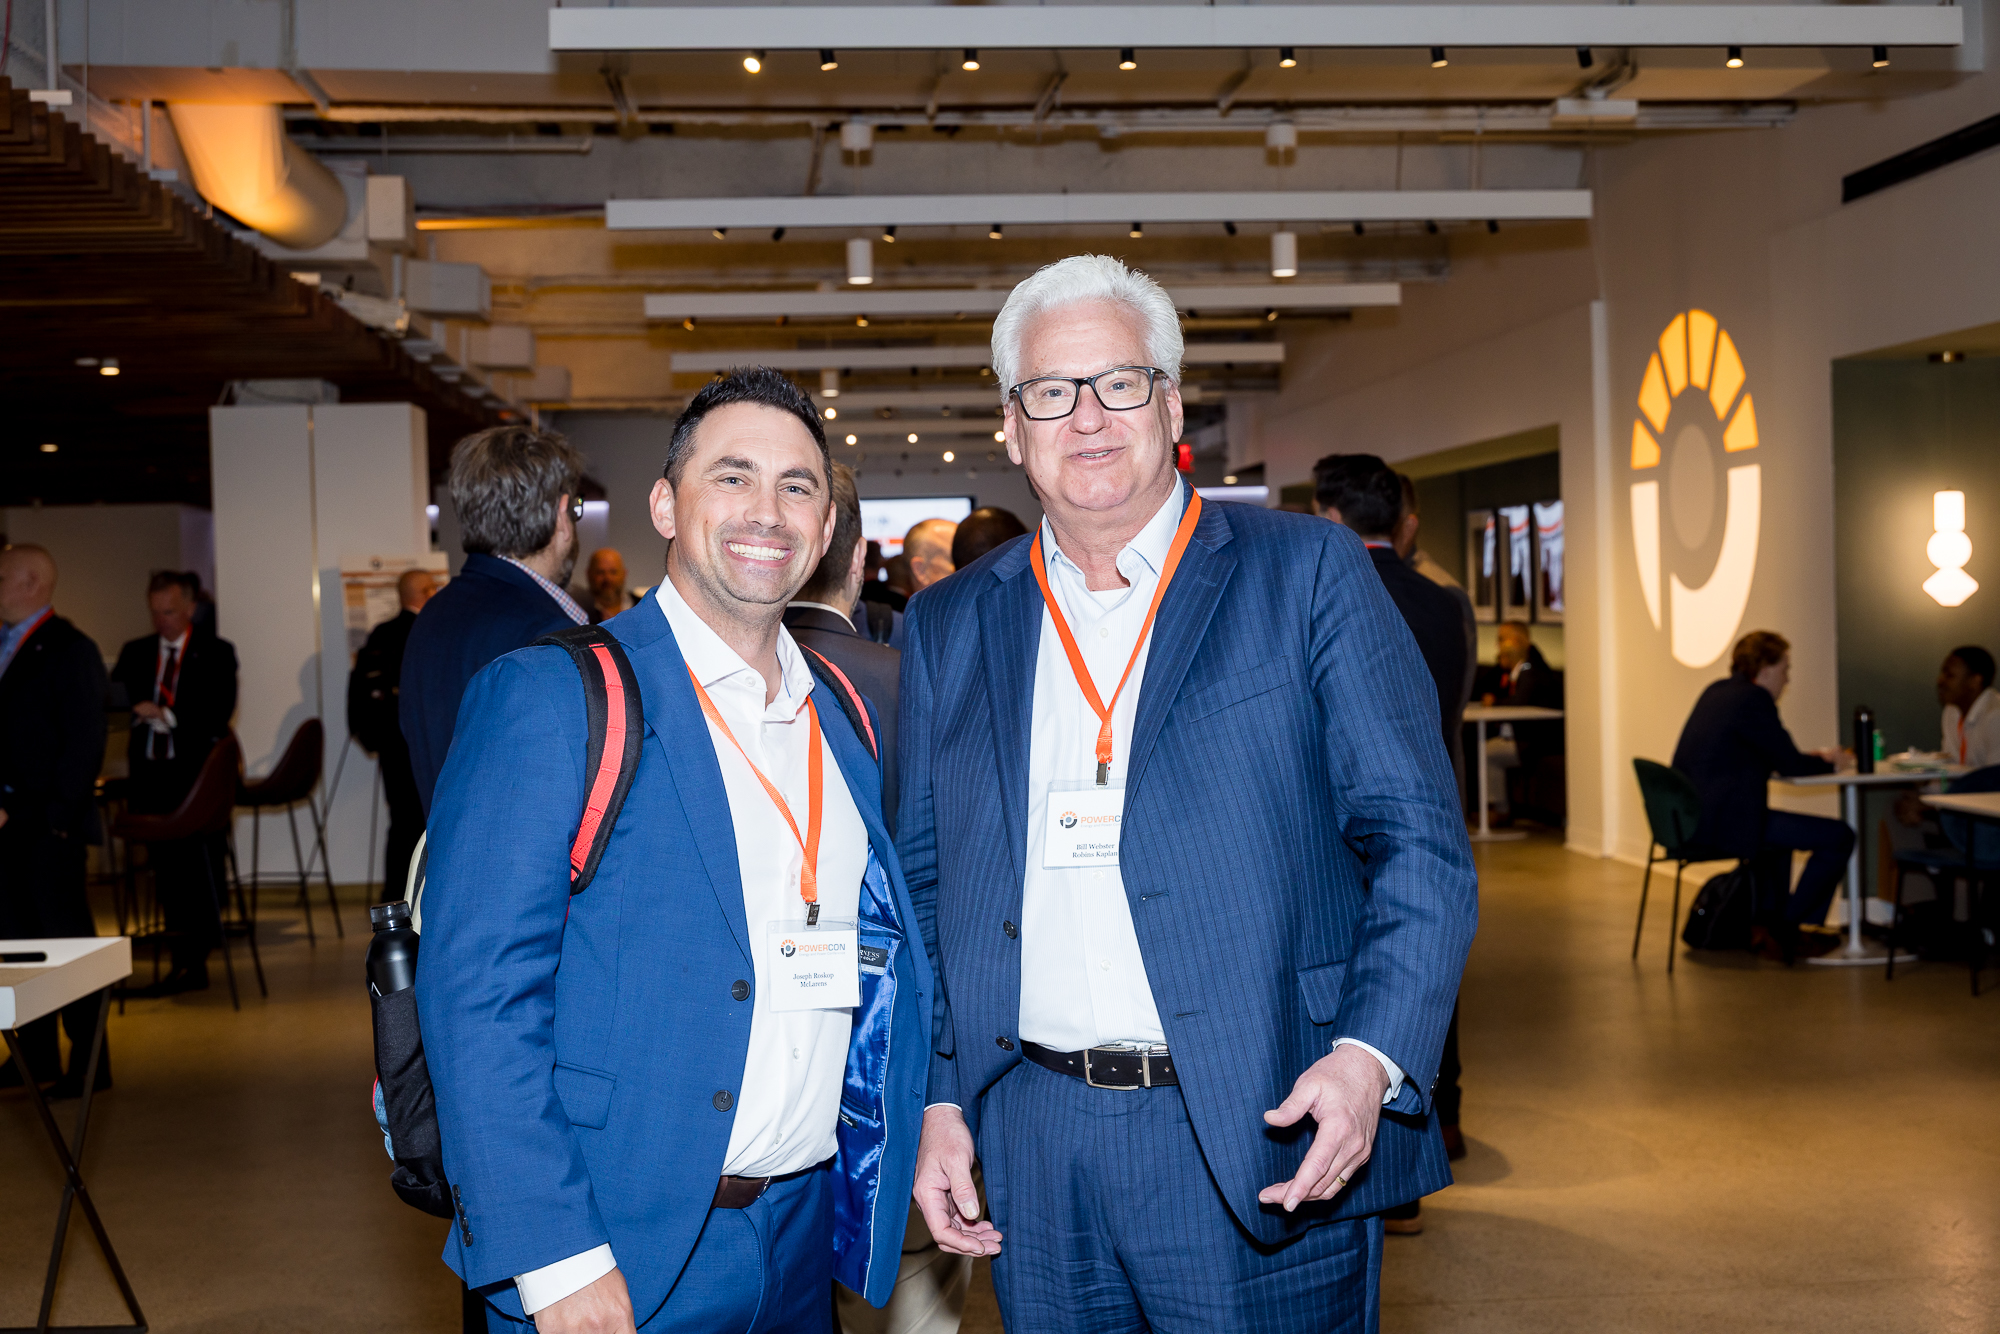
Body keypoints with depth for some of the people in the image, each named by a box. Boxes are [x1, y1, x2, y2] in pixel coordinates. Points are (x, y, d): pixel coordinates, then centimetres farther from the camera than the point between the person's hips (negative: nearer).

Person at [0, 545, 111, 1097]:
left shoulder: (70, 650, -9)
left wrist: (58, 815, -17)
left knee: (67, 937, -1)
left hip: (48, 826, -8)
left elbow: (85, 741, -14)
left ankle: (88, 1062, 7)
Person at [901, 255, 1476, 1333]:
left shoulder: (1307, 575, -1)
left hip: (1263, 1148, -3)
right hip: (1031, 1151, 3)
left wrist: (1371, 1057, -17)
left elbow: (1421, 844, -5)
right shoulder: (948, 627, 10)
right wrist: (937, 1101, 4)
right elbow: (925, 886, 13)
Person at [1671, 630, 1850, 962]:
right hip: (1722, 823, -10)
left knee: (1779, 832, 38)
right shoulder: (1754, 698, -11)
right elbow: (1790, 766, -11)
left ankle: (1768, 924, 36)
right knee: (1839, 837, -6)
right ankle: (1786, 930, 6)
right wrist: (1826, 761, 10)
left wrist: (1813, 759, 19)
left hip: (1691, 817, 10)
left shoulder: (1716, 691, 17)